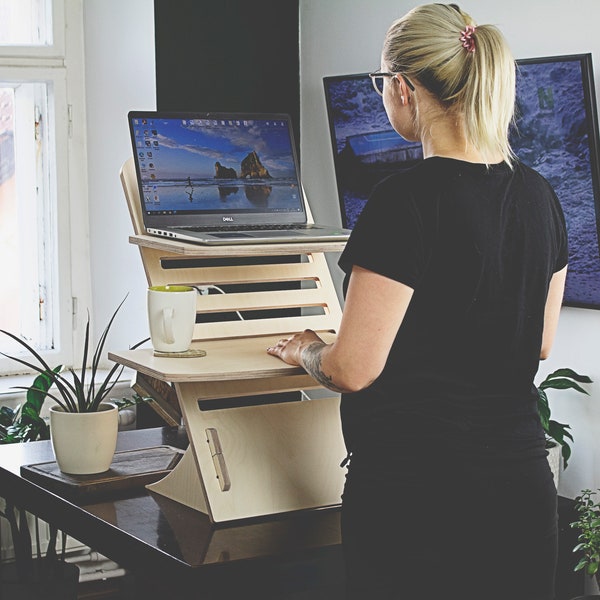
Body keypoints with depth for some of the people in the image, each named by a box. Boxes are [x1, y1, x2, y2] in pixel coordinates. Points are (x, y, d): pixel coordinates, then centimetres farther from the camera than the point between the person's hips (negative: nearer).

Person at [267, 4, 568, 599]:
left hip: (415, 491, -7)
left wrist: (307, 350, 4)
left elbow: (352, 370, -16)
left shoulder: (406, 200, -18)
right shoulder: (538, 194, 4)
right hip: (521, 484, 7)